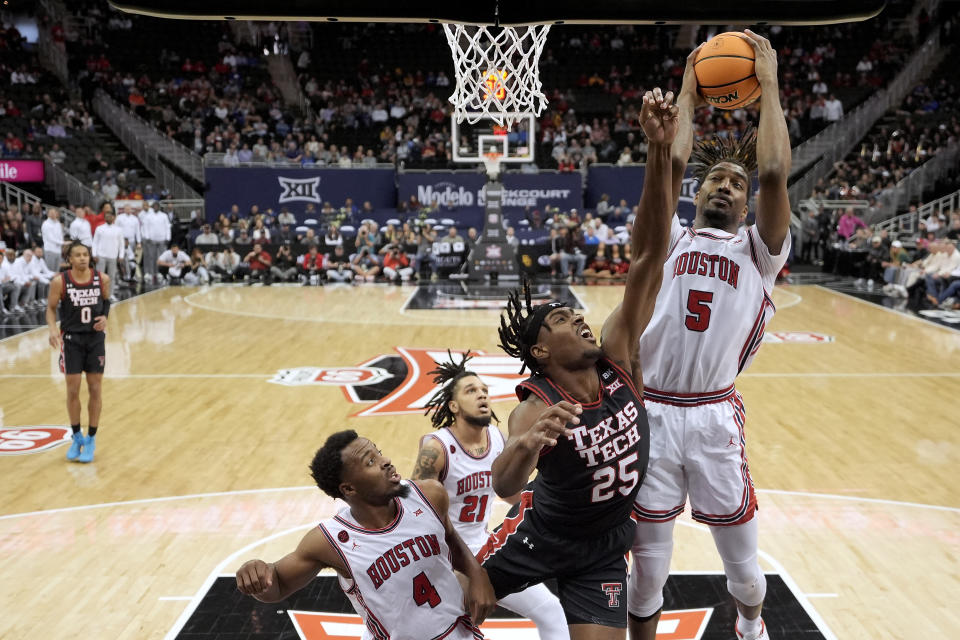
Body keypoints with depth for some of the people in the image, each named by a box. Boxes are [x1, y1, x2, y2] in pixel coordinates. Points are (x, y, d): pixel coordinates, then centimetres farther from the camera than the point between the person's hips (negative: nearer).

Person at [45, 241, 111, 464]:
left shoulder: (102, 279, -6)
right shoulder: (59, 282, -11)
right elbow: (51, 308, -1)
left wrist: (105, 317, -7)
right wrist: (53, 329, -18)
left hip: (95, 338, 1)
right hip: (71, 339, -1)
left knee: (95, 389, 4)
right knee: (73, 390, 3)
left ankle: (91, 439, 17)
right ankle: (76, 437, 23)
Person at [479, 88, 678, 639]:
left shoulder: (619, 361, -16)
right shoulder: (536, 410, -27)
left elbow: (650, 257, -27)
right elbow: (504, 487, -47)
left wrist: (661, 151, -36)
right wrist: (525, 446, -70)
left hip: (605, 548, 3)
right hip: (541, 535, -2)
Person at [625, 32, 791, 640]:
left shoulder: (758, 249, 6)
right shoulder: (669, 240, 10)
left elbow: (775, 172, -10)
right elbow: (671, 164, -4)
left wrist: (769, 84, -3)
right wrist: (689, 98, 8)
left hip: (714, 416, 0)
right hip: (649, 412, 0)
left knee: (743, 563, 14)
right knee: (647, 561, 9)